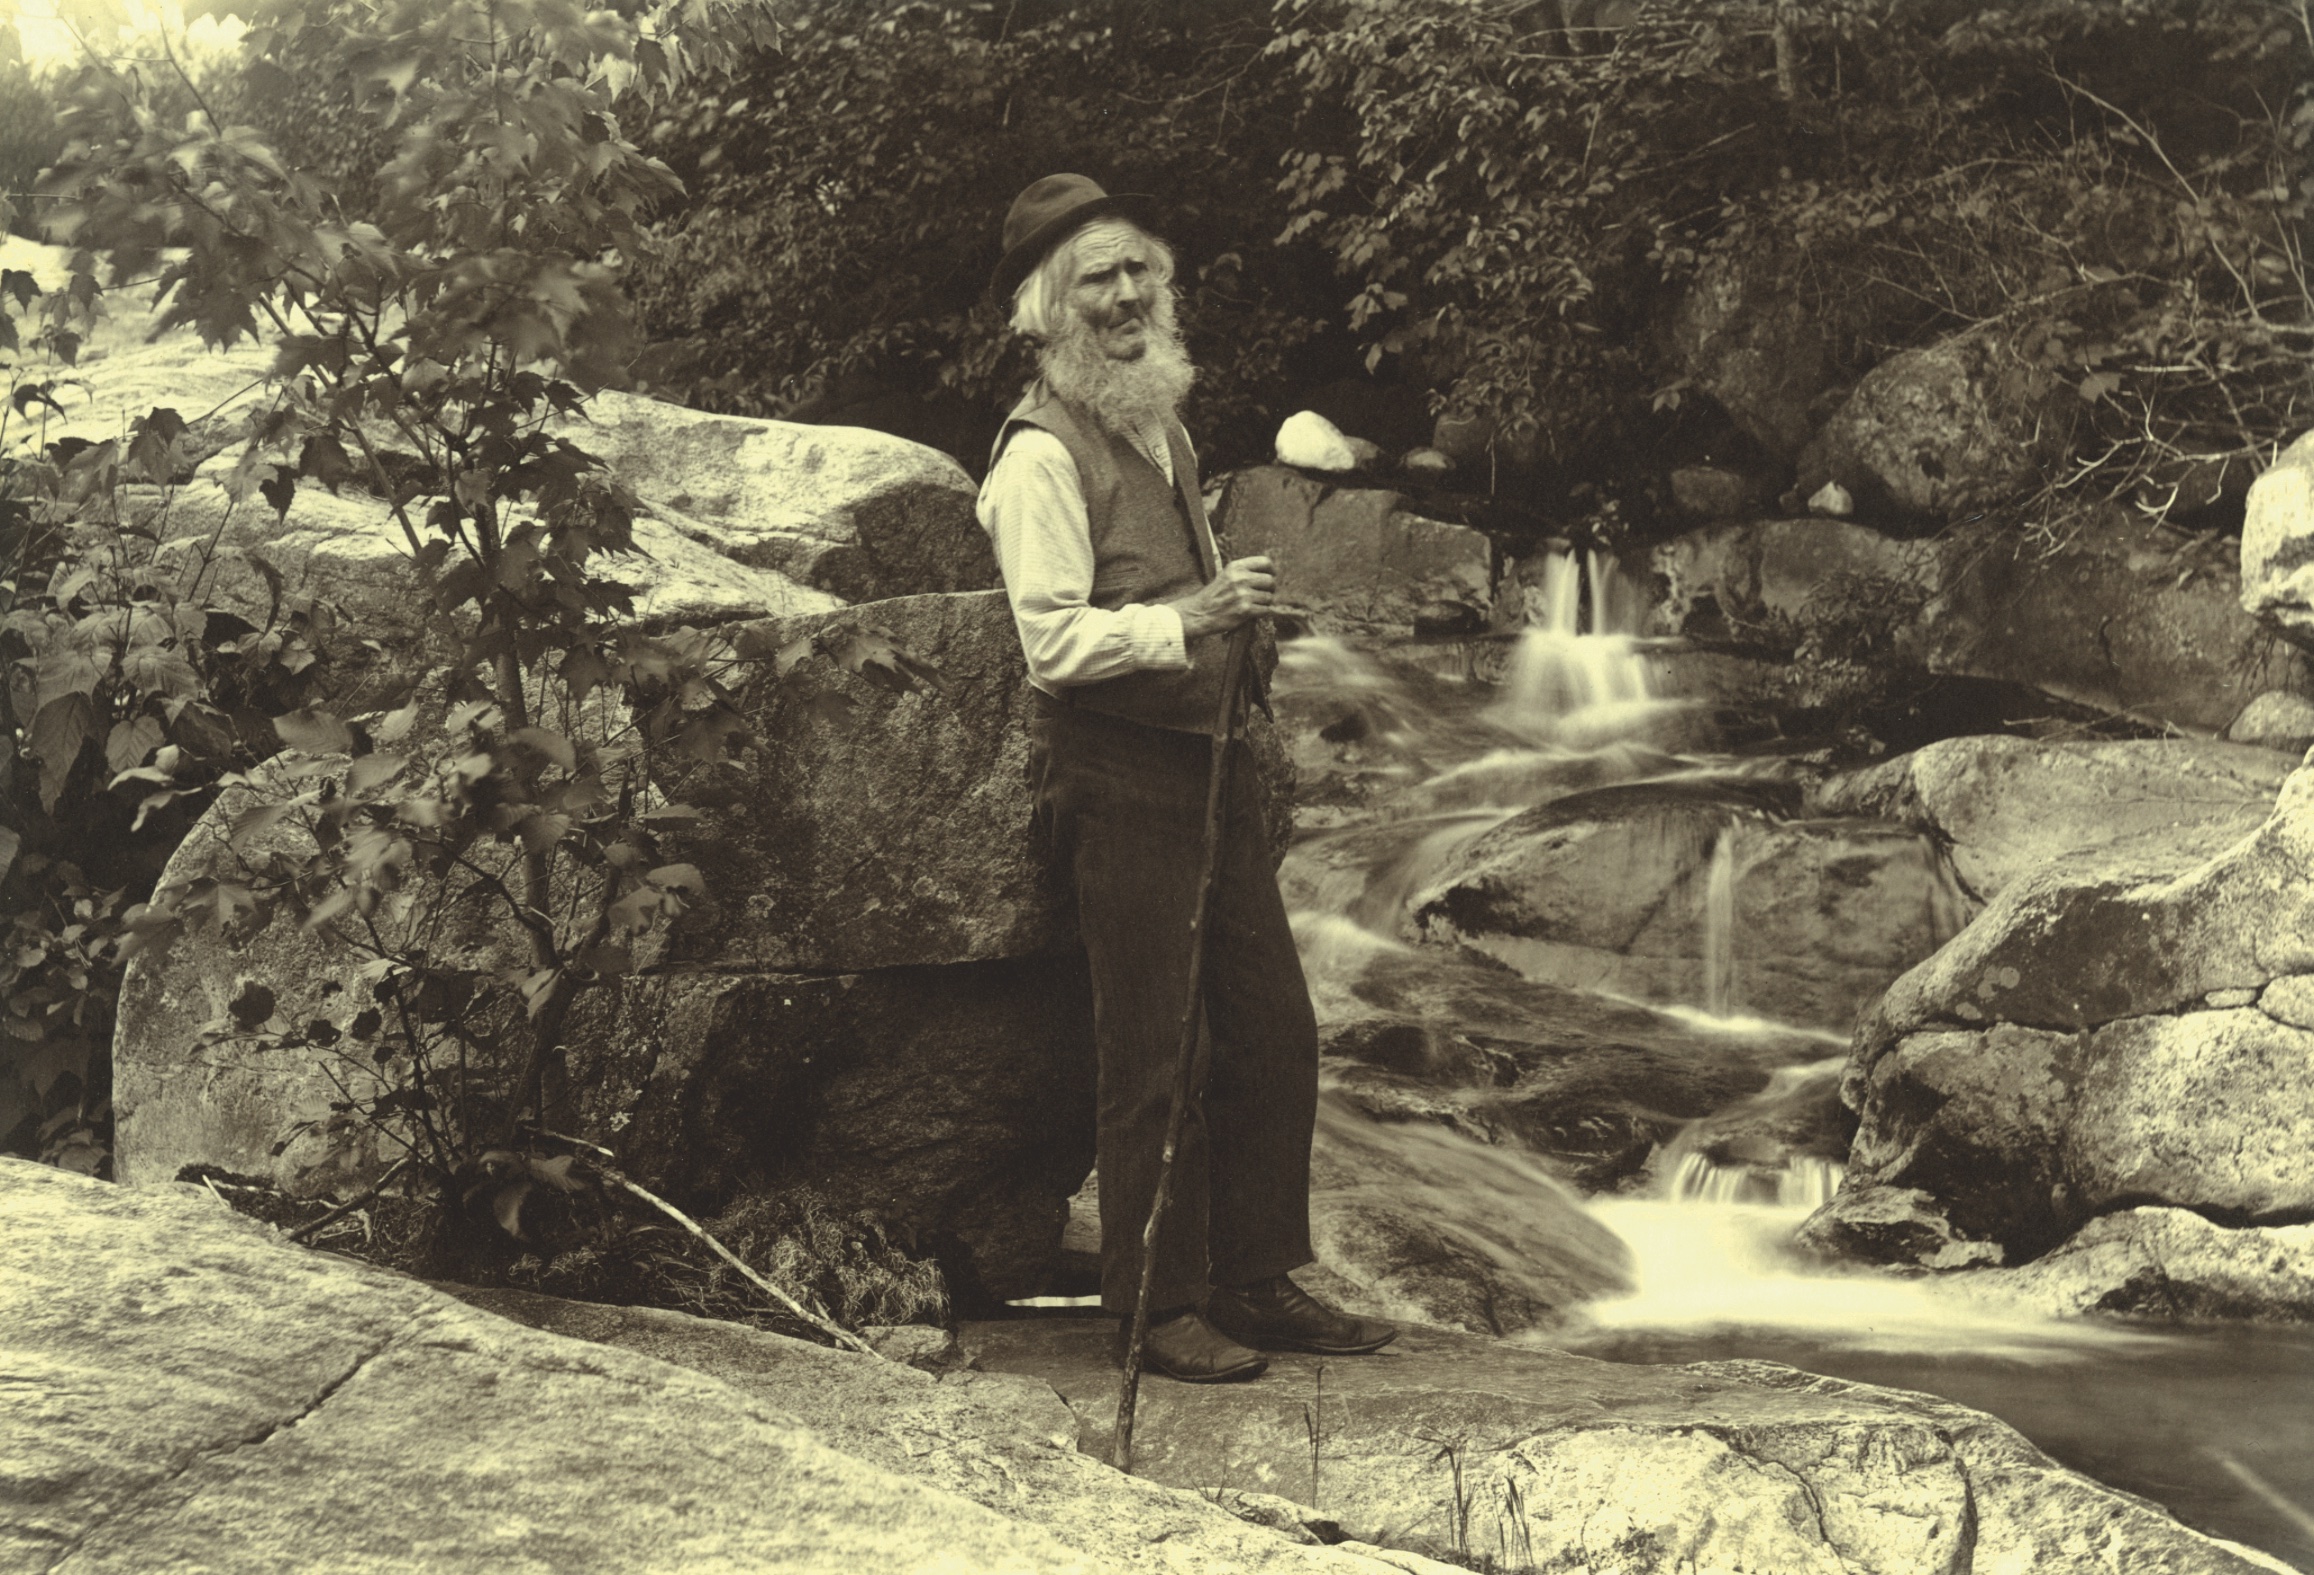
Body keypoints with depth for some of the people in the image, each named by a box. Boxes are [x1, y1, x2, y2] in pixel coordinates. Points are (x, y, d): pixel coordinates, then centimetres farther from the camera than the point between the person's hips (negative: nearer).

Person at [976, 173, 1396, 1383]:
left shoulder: (1162, 425, 18)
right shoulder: (1044, 451, -11)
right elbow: (1054, 643, -19)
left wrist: (1239, 620, 15)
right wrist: (1187, 621, -27)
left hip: (1209, 761, 9)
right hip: (1116, 773, -9)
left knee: (1272, 1032, 10)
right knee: (1152, 1056, -4)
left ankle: (1256, 1282, 20)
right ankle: (1160, 1305, 7)